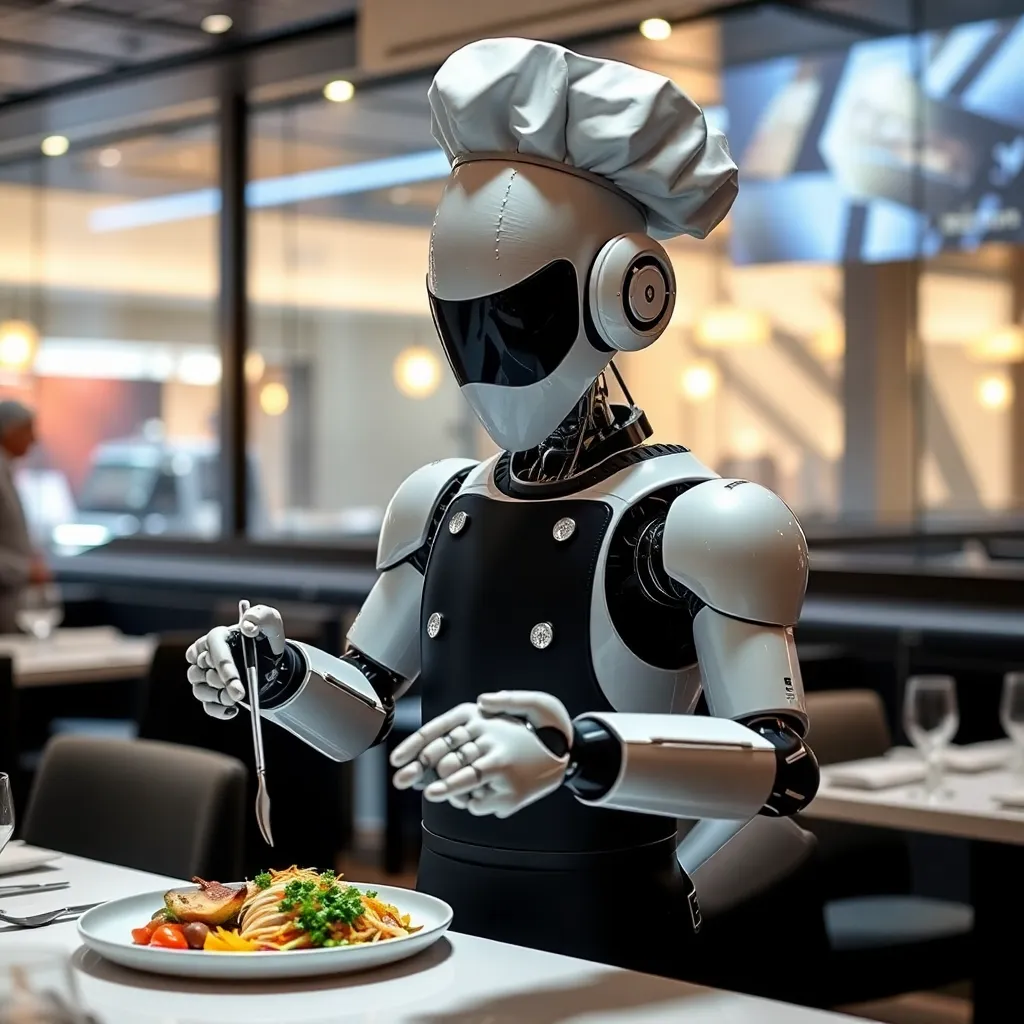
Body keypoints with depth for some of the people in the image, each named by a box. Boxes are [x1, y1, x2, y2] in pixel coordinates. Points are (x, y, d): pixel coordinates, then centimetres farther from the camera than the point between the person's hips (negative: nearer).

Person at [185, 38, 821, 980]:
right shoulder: (434, 502, 9)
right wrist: (280, 671, -6)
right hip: (445, 936, 5)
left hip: (606, 953, -4)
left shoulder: (702, 521, -11)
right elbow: (361, 715, 15)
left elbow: (782, 772, -20)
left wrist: (577, 750, -34)